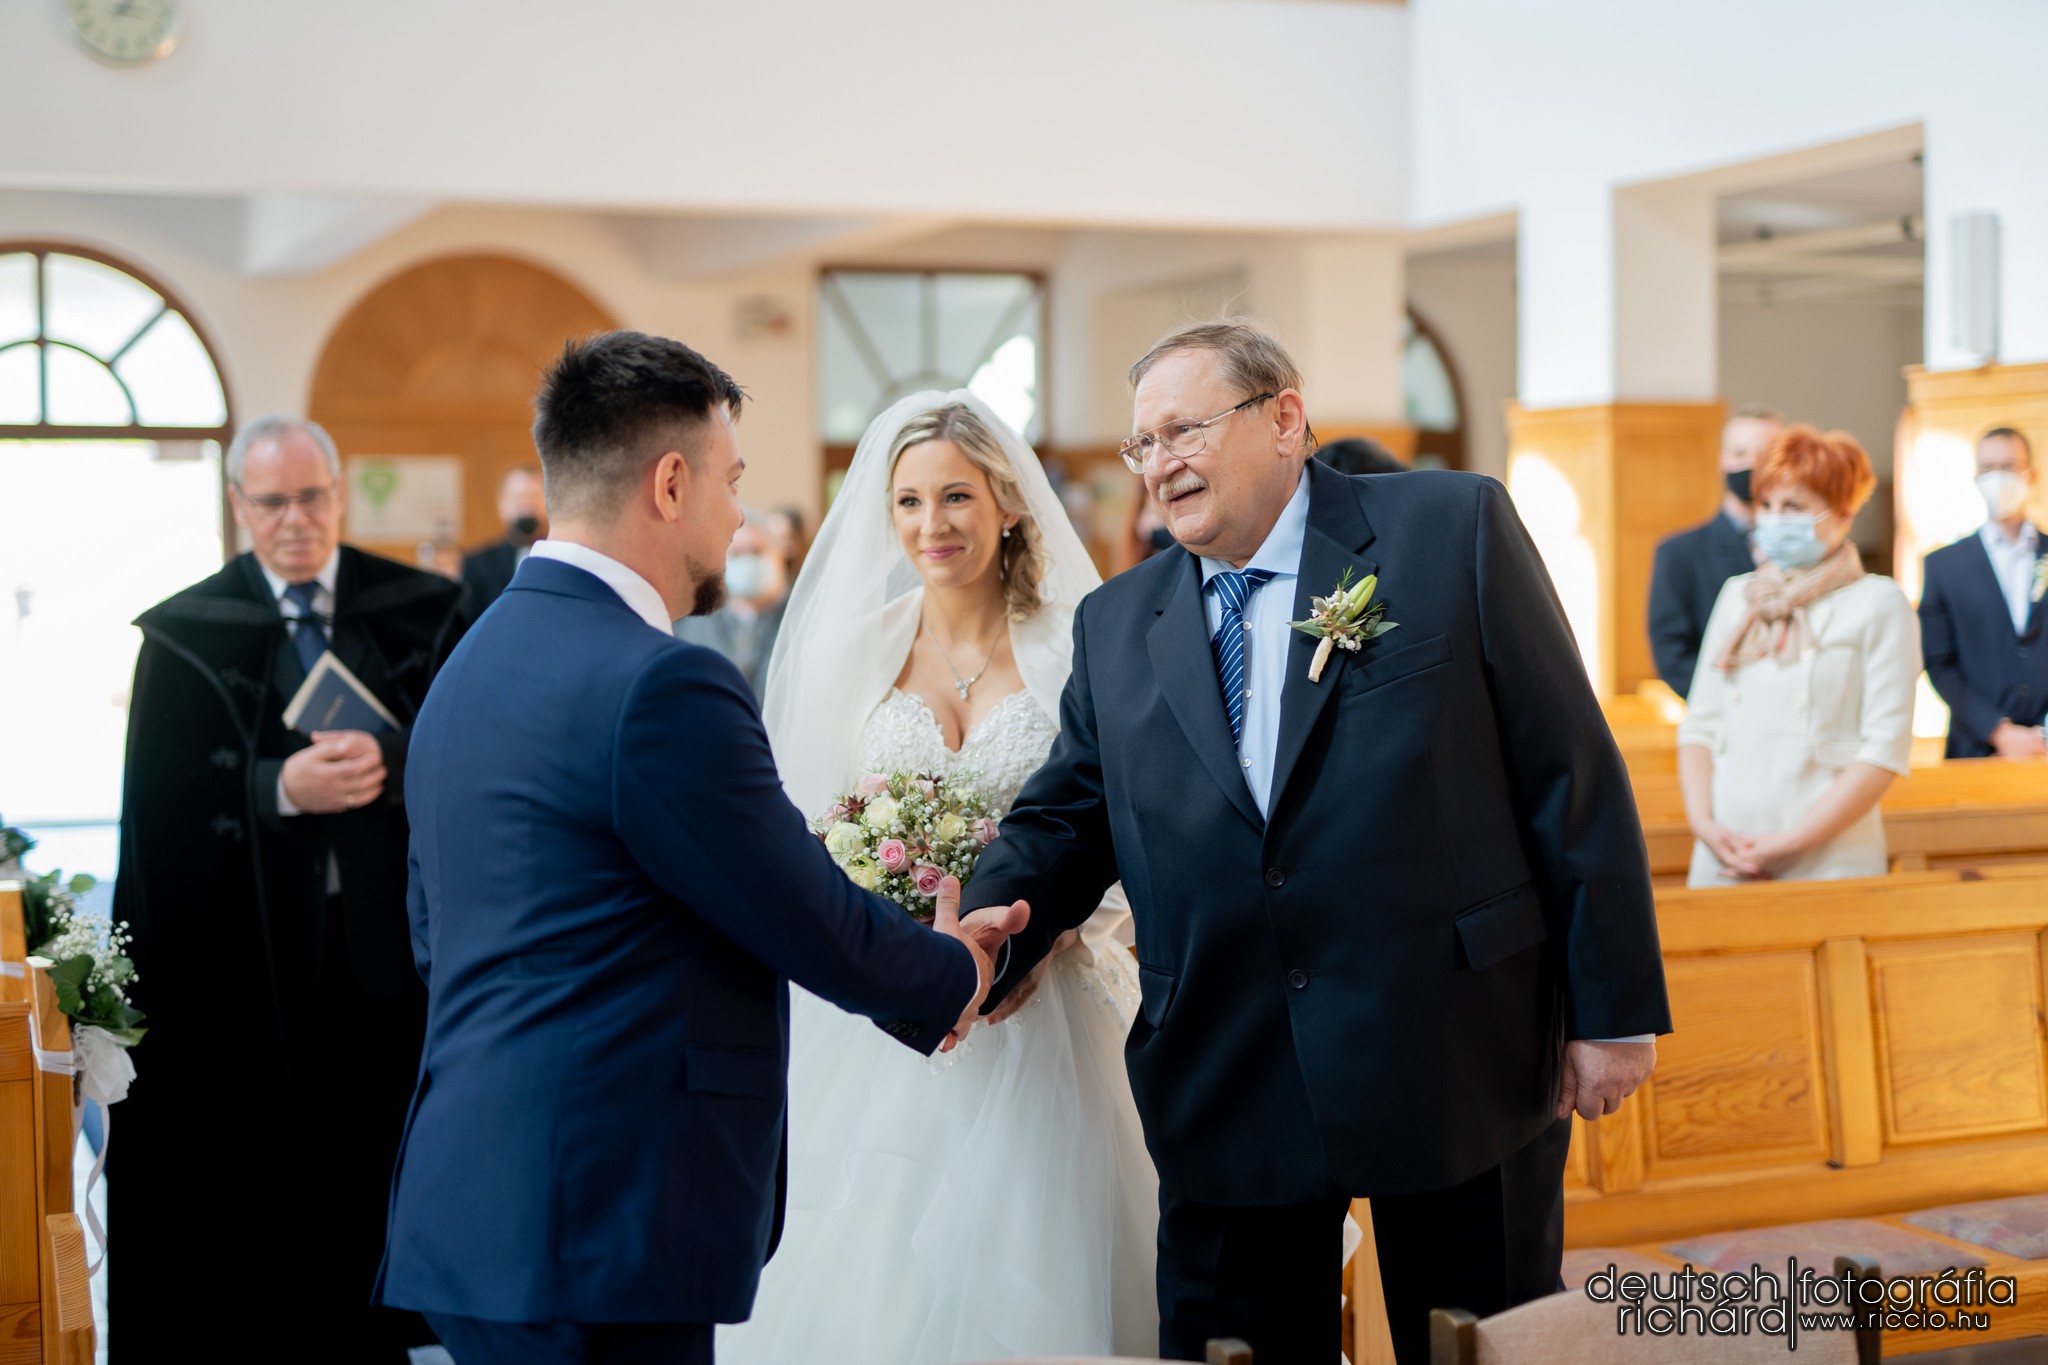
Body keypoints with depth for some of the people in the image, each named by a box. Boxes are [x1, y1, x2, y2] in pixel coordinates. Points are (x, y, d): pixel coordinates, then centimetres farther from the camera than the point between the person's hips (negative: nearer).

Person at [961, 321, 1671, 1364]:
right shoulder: (1116, 626, 10)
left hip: (1461, 1073, -3)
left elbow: (1573, 777, -3)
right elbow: (1065, 818, 10)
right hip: (1226, 1101, 3)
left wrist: (1614, 1008, -6)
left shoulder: (1454, 528, -2)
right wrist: (987, 931, -12)